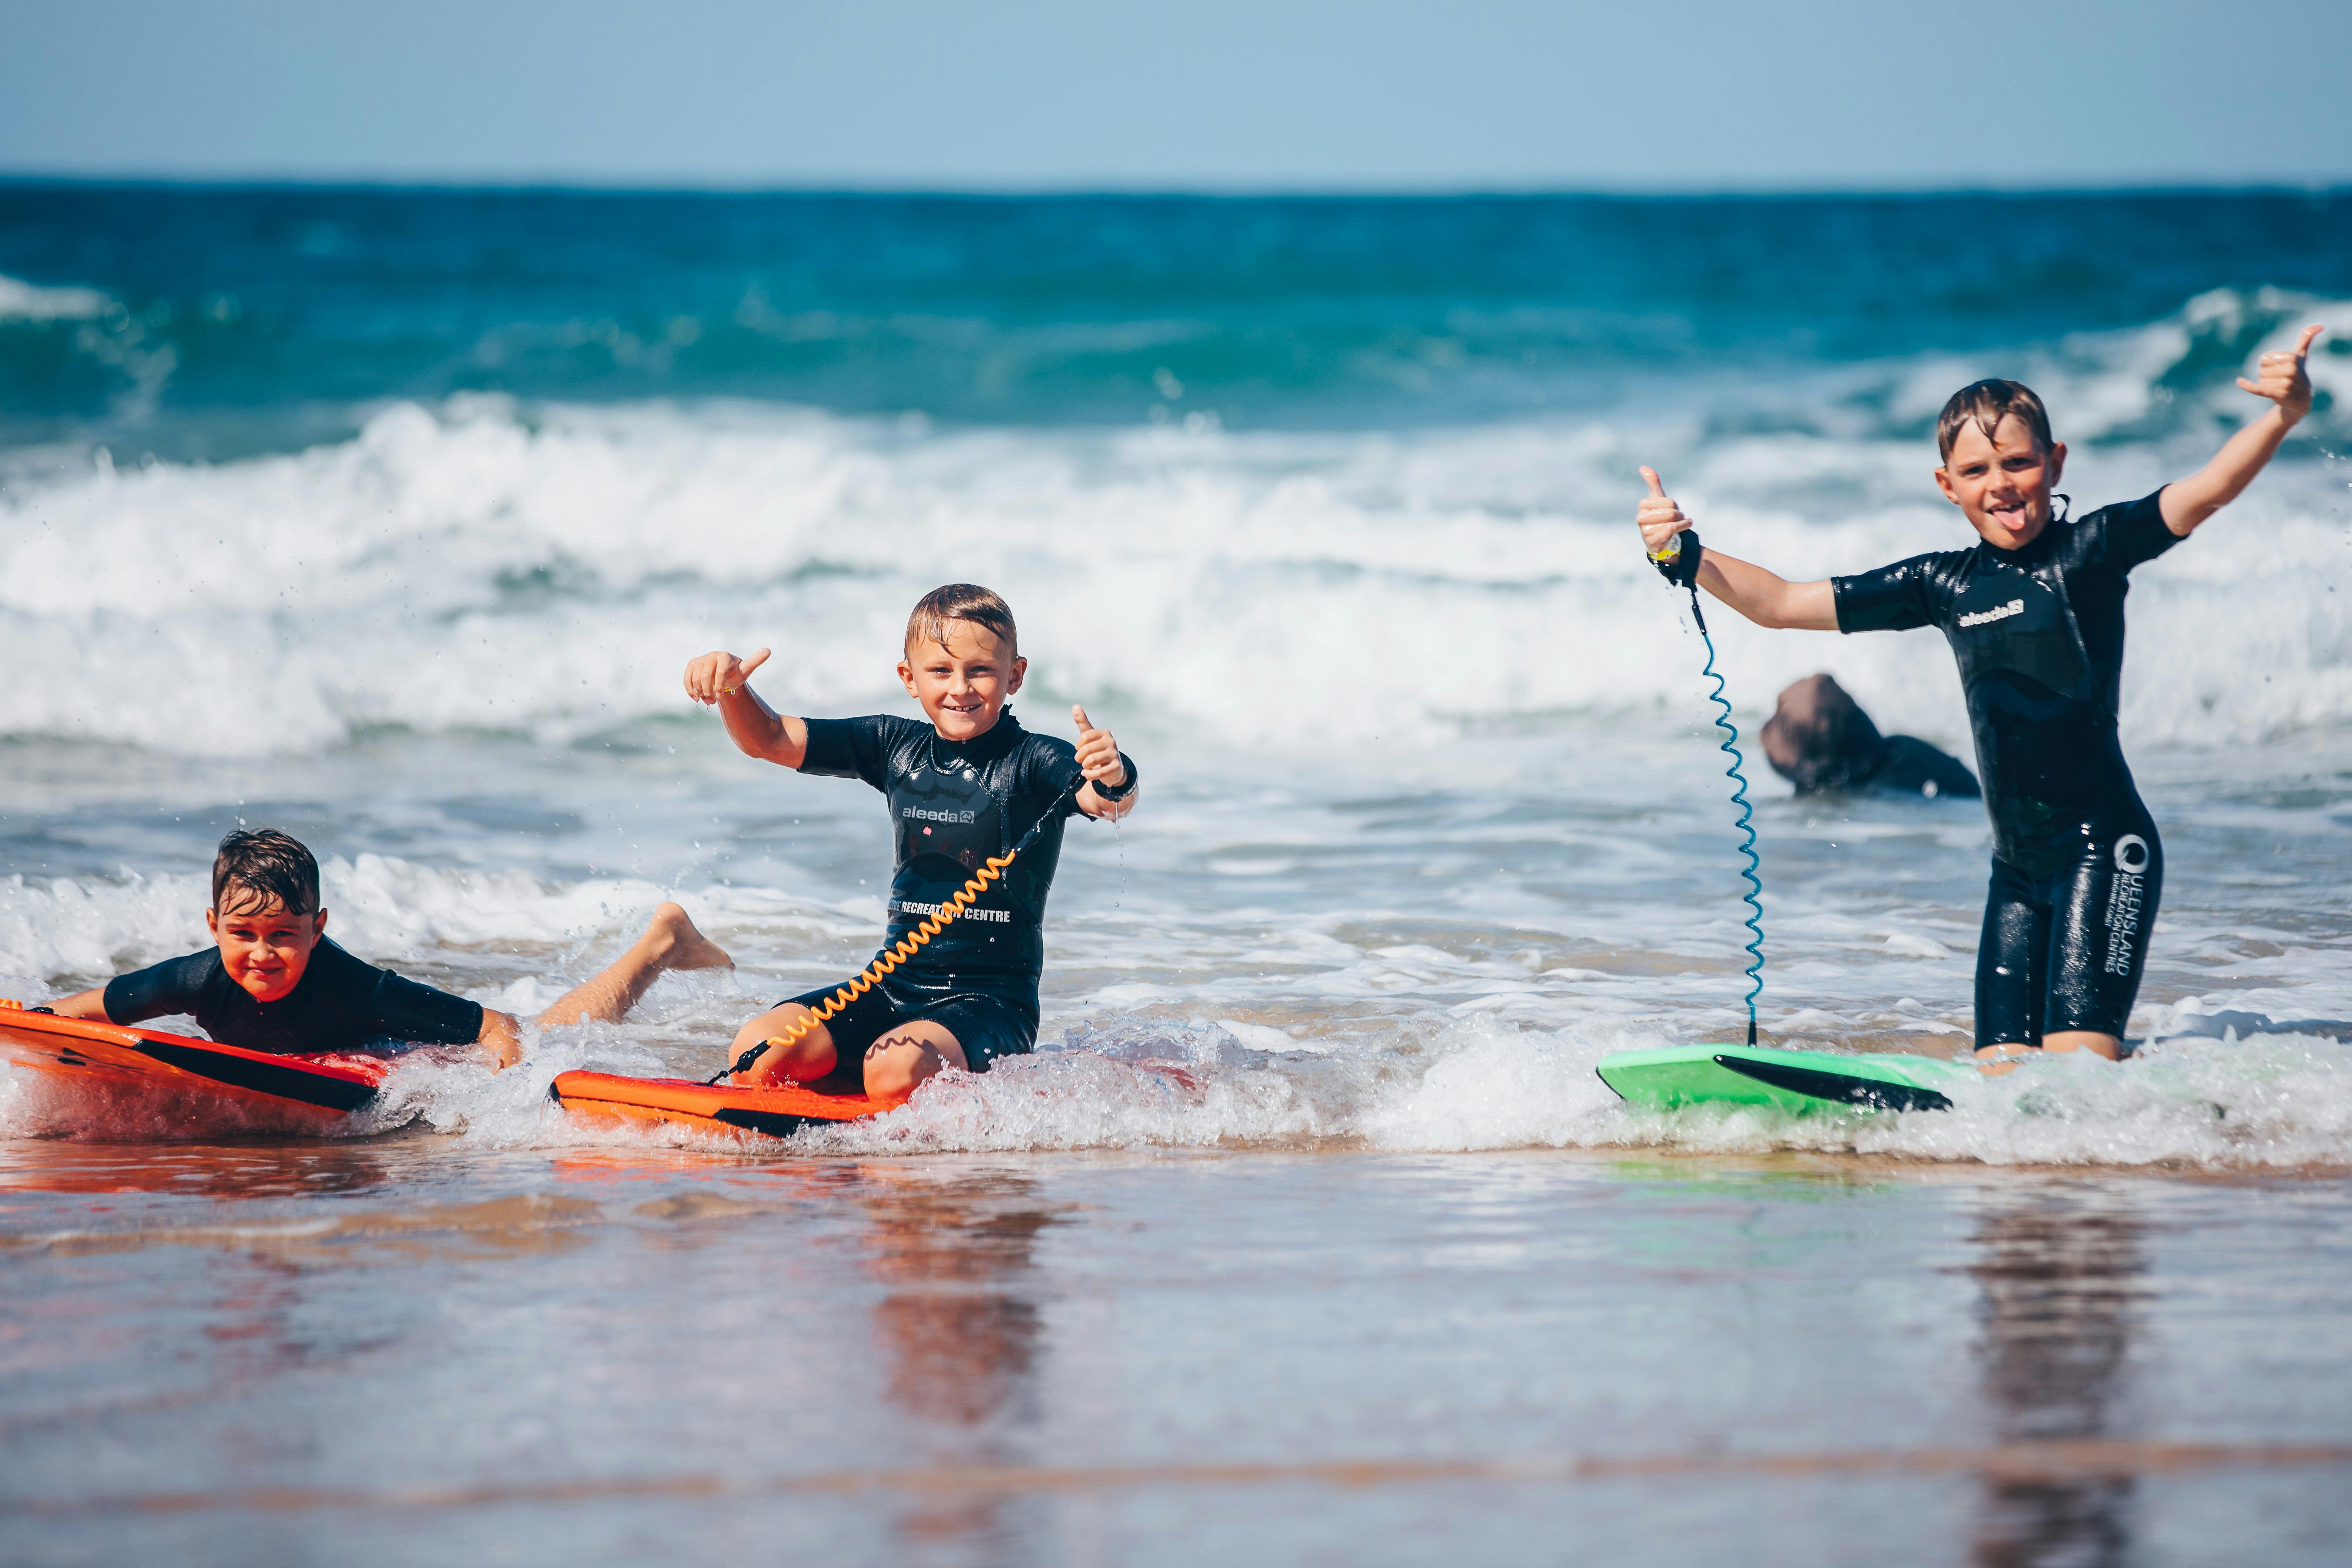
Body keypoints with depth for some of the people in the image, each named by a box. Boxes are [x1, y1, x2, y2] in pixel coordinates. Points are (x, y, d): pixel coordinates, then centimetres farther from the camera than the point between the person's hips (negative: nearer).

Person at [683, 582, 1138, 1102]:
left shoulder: (1034, 762, -8)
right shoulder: (898, 748, 7)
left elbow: (1107, 802, -27)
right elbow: (769, 740, 10)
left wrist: (1114, 780, -52)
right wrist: (731, 688, -11)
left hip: (993, 1001, -5)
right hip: (895, 988, 5)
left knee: (894, 1070, -34)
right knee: (757, 1051, -16)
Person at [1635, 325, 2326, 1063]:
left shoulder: (2088, 552, -4)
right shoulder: (1944, 585, 11)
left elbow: (2199, 495, -20)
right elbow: (1782, 603, 15)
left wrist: (2282, 416, -37)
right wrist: (1683, 556, 2)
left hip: (2104, 847, -6)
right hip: (2017, 866, 6)